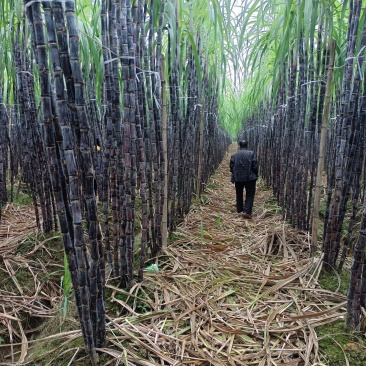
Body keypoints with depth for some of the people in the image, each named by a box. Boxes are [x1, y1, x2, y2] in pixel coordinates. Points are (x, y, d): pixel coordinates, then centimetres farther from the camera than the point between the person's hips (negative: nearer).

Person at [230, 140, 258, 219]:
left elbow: (231, 167, 3)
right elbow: (255, 165, -8)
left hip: (238, 178, 3)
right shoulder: (251, 153, -4)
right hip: (250, 178, -3)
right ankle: (247, 211, -11)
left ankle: (239, 209, 29)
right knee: (250, 195, 2)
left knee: (239, 194, 19)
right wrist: (255, 175, 5)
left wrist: (234, 175, 16)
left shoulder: (234, 155, 3)